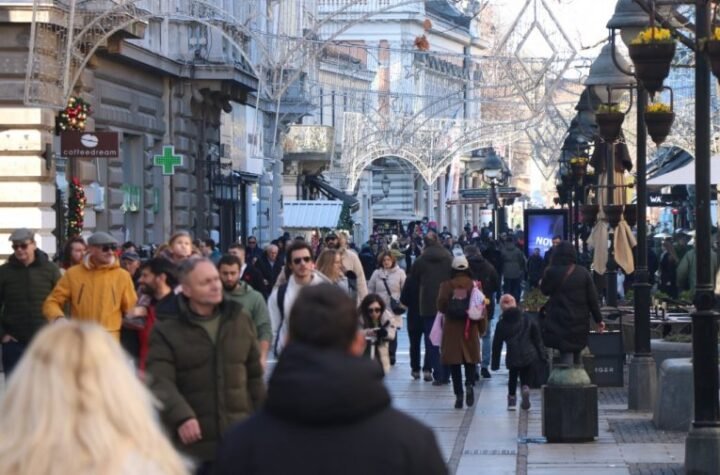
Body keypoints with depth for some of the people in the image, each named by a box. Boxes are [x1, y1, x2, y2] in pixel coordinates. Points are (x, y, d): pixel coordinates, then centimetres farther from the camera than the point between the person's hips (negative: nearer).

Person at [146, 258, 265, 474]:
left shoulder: (241, 321, 10)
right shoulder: (167, 331, -3)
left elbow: (254, 376, 16)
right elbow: (160, 382, -14)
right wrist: (180, 416, -30)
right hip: (193, 439, -3)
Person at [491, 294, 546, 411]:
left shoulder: (501, 324, 1)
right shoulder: (528, 320, 4)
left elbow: (496, 345, 4)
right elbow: (538, 339, 5)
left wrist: (495, 363, 10)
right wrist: (541, 354, 10)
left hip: (512, 357, -1)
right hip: (529, 354, 1)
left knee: (512, 377, 17)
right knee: (525, 375, 13)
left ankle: (512, 400, 14)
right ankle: (525, 388, -17)